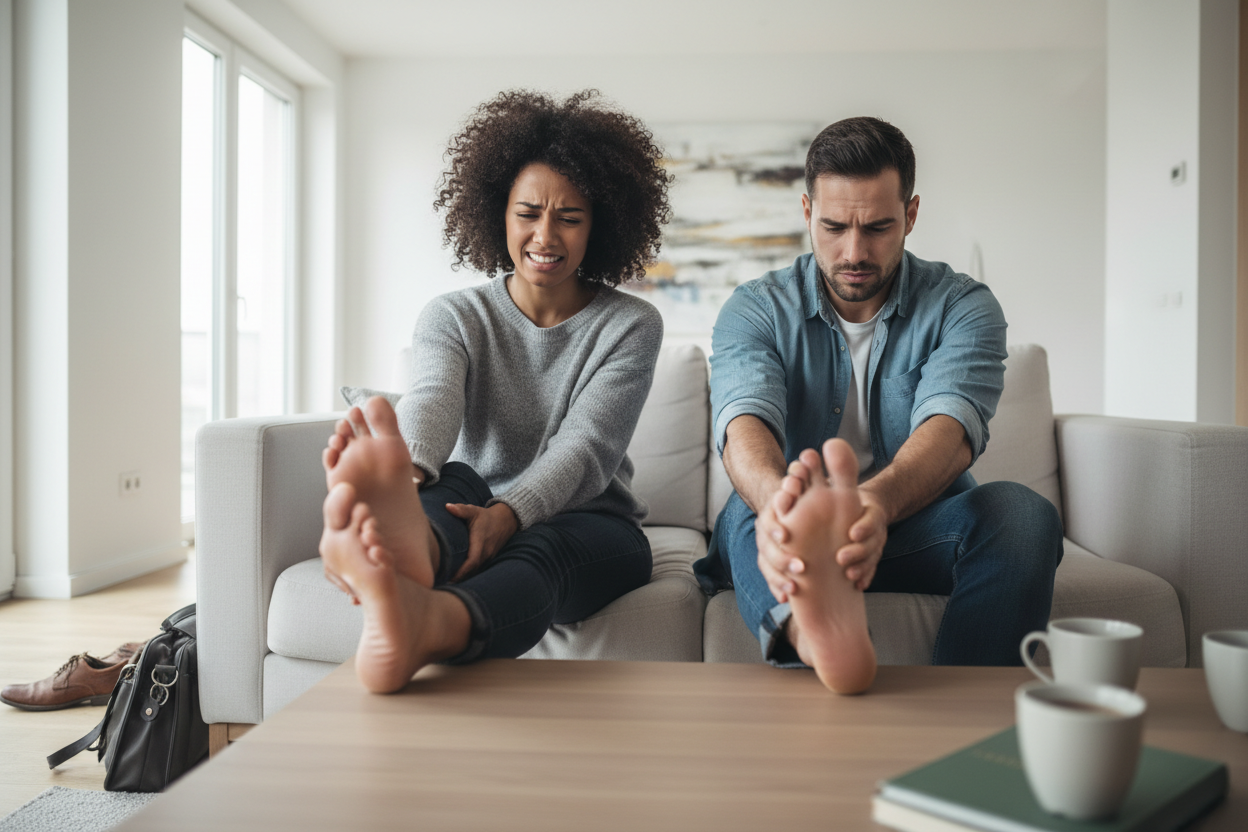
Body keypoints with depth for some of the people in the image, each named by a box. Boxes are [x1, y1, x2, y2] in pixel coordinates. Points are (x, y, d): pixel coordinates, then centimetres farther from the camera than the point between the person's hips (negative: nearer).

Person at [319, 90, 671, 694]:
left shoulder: (630, 326, 1)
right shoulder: (452, 318, 6)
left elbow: (586, 447, -15)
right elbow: (432, 400, -18)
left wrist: (508, 515, -37)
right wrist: (406, 470, -43)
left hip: (585, 524, -1)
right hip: (472, 507, 2)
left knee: (536, 554, -37)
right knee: (449, 479, -33)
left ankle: (419, 626, -69)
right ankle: (408, 542, -69)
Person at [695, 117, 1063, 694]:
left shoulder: (963, 306, -1)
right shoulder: (755, 310, -1)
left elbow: (951, 430, -22)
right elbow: (744, 425, -22)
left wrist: (879, 499, -47)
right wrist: (782, 503, -48)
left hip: (920, 525, 1)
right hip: (802, 535, 0)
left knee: (1021, 513, -29)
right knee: (749, 509, -34)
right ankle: (819, 631, -64)